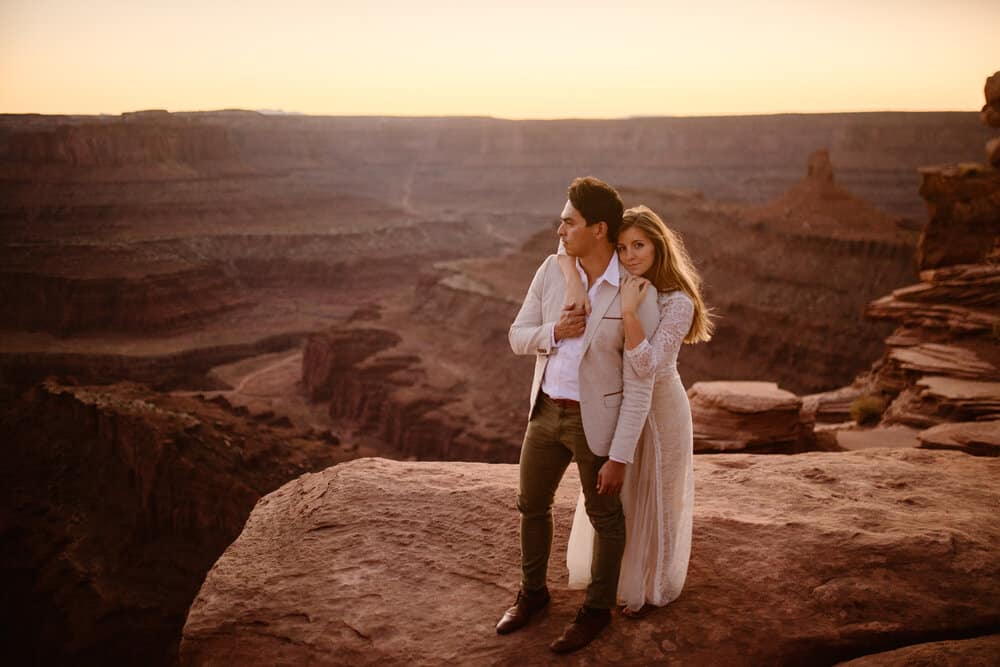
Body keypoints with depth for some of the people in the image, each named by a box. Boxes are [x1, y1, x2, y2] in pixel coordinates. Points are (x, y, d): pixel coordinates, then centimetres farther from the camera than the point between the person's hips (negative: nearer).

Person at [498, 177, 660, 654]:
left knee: (604, 515, 13)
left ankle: (597, 607, 33)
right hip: (547, 410, 5)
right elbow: (519, 339, 1)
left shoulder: (638, 296, -19)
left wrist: (620, 456, -15)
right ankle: (533, 591, 40)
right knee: (532, 503, 17)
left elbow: (639, 386, -16)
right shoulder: (552, 269, -4)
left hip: (599, 419, -5)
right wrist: (554, 332, -21)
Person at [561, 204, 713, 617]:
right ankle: (622, 569, 45)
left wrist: (628, 311, -40)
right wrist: (574, 282, -33)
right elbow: (567, 249, -14)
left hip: (658, 407, -6)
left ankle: (653, 587, 33)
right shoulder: (617, 282, -7)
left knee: (654, 497, 12)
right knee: (617, 493, 21)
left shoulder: (678, 302, -24)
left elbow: (647, 366, -33)